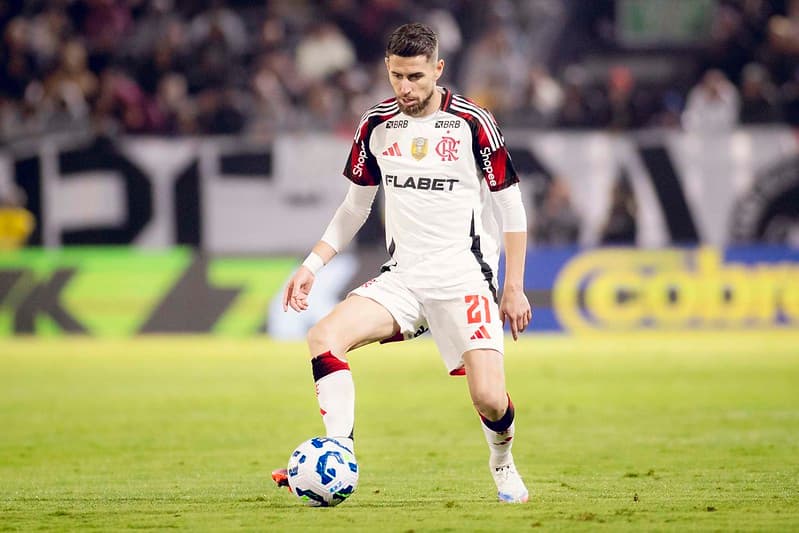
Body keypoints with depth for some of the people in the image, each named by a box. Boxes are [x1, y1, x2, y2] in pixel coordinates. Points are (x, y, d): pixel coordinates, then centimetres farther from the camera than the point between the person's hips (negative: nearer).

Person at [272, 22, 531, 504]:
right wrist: (312, 266, 7)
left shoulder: (474, 124, -6)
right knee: (324, 337, -22)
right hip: (402, 278, 4)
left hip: (465, 277, -4)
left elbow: (511, 208, 0)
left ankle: (503, 463, 17)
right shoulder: (377, 125, 5)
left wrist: (515, 288, -3)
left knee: (489, 398, -18)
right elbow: (355, 206, 17)